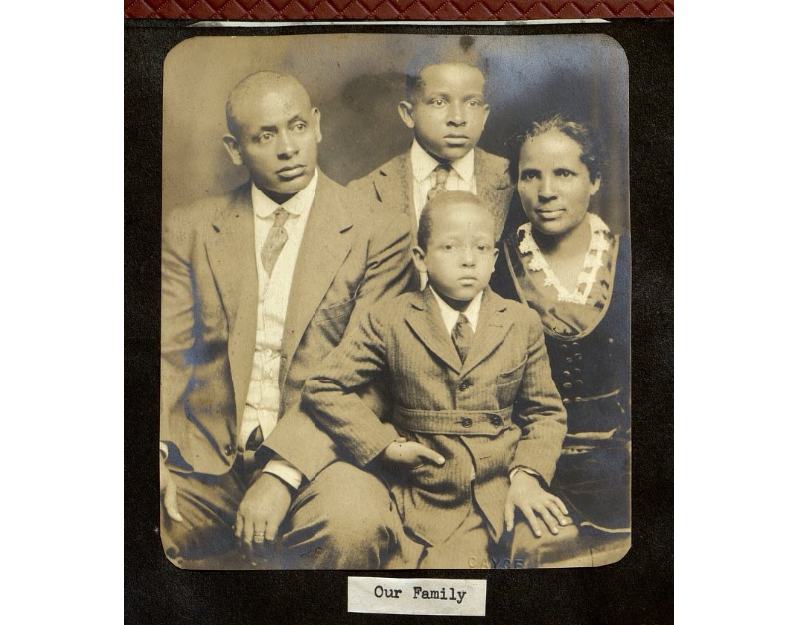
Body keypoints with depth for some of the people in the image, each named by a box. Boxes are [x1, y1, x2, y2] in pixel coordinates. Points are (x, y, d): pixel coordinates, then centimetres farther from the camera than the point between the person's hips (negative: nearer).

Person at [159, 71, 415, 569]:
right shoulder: (190, 230, 11)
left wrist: (283, 472, -17)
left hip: (315, 453, -2)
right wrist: (154, 452, -13)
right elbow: (168, 355, 6)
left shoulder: (380, 235, 0)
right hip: (204, 457, 3)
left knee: (356, 521, -32)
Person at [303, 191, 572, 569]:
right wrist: (383, 444, -7)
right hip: (432, 499, -1)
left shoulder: (523, 324, 5)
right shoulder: (390, 322, -1)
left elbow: (546, 411, 10)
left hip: (509, 484, 2)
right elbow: (322, 387, 0)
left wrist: (528, 473, -7)